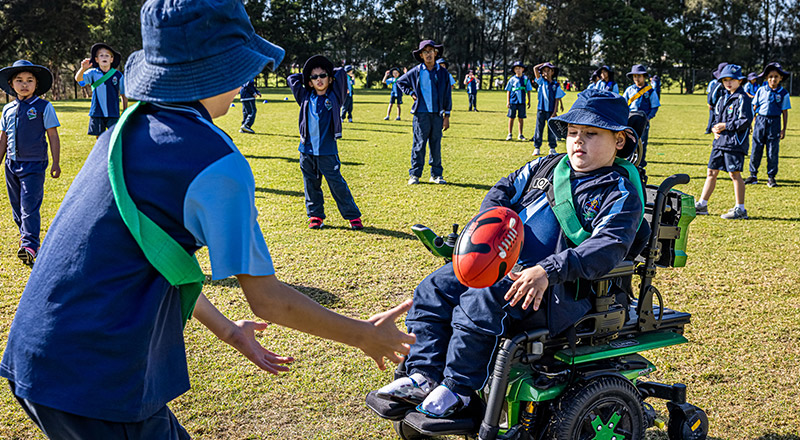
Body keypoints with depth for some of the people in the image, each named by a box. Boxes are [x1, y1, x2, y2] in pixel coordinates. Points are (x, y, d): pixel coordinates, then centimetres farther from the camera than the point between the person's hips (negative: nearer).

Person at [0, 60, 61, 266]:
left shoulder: (44, 107, -4)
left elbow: (53, 137, -2)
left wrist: (56, 163, -5)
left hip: (34, 164, -5)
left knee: (30, 206, -11)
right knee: (17, 208, 11)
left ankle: (29, 247, -12)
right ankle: (27, 237, 25)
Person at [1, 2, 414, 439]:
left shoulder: (124, 131, 10)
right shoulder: (215, 161, -16)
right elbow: (266, 299, -11)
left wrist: (228, 330, 25)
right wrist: (364, 336, 2)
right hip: (95, 385, -8)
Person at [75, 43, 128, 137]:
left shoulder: (118, 75, 1)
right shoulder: (93, 73, 2)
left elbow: (124, 95, 9)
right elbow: (78, 78, -14)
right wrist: (83, 68, -35)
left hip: (113, 114, -1)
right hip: (97, 113, 1)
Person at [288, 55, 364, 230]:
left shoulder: (334, 97, 0)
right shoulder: (306, 98, 8)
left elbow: (341, 72, 2)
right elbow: (291, 79, 19)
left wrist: (329, 73, 15)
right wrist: (307, 75, 18)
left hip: (327, 151, -3)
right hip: (307, 151, 3)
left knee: (337, 184, -2)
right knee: (311, 185, 9)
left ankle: (353, 216, 5)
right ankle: (315, 215, 21)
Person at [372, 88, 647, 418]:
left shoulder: (621, 194, -4)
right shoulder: (545, 167, 18)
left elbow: (608, 248, -19)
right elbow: (504, 191, 26)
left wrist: (547, 271, -31)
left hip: (557, 288, -8)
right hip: (501, 264, 8)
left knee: (479, 304, -30)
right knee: (433, 291, -5)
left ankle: (457, 389, -12)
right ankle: (424, 376, -1)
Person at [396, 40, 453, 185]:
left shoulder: (443, 73, 6)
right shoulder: (416, 71, 4)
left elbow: (447, 95, 8)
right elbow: (400, 82, 20)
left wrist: (447, 115, 4)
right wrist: (411, 93, 6)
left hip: (437, 114, 1)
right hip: (421, 113, -1)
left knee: (436, 145, 5)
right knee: (419, 144, -2)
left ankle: (436, 174, 14)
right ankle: (414, 174, 5)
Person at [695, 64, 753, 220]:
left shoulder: (743, 99, -9)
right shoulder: (723, 98, 16)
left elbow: (745, 121, -16)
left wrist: (726, 126, -14)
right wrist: (714, 128, 4)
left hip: (735, 142, -8)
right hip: (720, 141, 8)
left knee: (734, 174, -5)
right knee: (712, 172, 10)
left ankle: (740, 209, 2)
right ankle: (702, 205, 17)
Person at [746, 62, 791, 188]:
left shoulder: (783, 93, -1)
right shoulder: (761, 90, 2)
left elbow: (785, 112, 2)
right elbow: (754, 107, 10)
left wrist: (783, 129, 1)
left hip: (774, 123, -1)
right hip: (760, 121, 1)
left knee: (773, 152, 2)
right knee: (756, 150, 3)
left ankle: (771, 177, 12)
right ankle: (753, 175, 12)